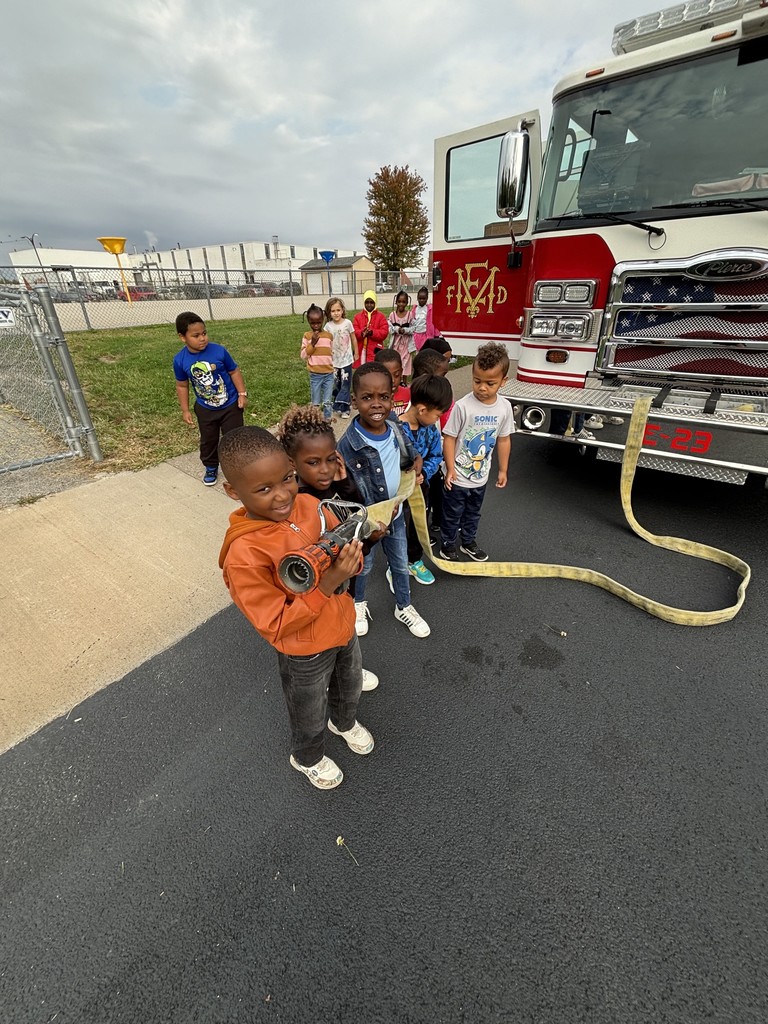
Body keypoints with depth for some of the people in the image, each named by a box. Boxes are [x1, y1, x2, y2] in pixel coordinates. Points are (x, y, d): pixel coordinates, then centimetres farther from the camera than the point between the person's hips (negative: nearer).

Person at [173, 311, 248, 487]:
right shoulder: (180, 360, -12)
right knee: (208, 441, 15)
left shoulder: (219, 351, -17)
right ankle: (210, 468, 37)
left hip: (230, 405, -2)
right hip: (205, 409, 2)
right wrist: (185, 410, 2)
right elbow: (182, 385, 2)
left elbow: (234, 372, -4)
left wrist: (242, 394, -8)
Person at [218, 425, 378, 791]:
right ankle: (308, 758, 60)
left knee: (349, 687, 34)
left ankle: (344, 722, 68)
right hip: (305, 652, -5)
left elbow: (347, 547, -3)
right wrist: (327, 584, -39)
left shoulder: (308, 505, -17)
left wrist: (349, 556, -27)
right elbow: (276, 626, -28)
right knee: (310, 714, 26)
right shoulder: (243, 555, -33)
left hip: (343, 625, 5)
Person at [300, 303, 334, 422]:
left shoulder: (329, 335, 4)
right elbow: (303, 356, -4)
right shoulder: (307, 336, -1)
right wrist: (312, 343, -14)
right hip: (315, 375, -1)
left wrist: (333, 366, 6)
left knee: (327, 402, 5)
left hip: (329, 374, 1)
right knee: (315, 403, 6)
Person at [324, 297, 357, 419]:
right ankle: (337, 405, 25)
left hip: (346, 360, -2)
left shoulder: (347, 323, -7)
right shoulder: (328, 326, -5)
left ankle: (343, 408, 2)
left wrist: (356, 353, 8)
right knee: (335, 385, 10)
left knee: (345, 385, -3)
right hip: (334, 360, 2)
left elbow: (353, 339, 3)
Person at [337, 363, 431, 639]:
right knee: (363, 567, 22)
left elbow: (407, 454, 11)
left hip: (396, 515, 5)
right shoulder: (349, 445, -28)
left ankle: (404, 607, 50)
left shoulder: (395, 428, -11)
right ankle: (358, 604, 52)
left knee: (401, 564, 23)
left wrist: (416, 462, -10)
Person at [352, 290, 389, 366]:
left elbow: (384, 332, -4)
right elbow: (354, 332, 1)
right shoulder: (357, 316, 9)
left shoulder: (381, 316, 4)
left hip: (375, 350, -2)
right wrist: (361, 333, -21)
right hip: (361, 350, 2)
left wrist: (372, 332, -20)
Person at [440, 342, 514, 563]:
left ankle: (468, 541, 46)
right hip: (458, 476, -4)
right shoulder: (463, 406, -21)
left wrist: (503, 470, 8)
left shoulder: (504, 407, -7)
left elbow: (503, 439, 3)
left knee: (473, 513, 25)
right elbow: (449, 438, -16)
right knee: (452, 515, 13)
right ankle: (448, 546, 34)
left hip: (481, 476, 5)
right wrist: (450, 469, -15)